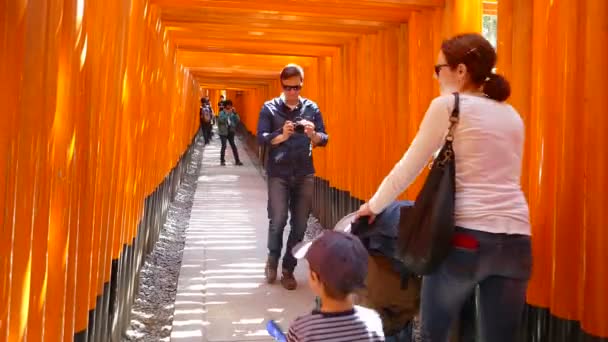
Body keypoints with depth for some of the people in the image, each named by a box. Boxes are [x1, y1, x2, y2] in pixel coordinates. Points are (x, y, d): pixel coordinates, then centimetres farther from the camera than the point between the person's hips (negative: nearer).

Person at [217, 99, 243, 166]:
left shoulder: (232, 113, 4)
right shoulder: (222, 113, -5)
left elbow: (238, 120, -3)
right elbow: (221, 120, -22)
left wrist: (235, 113, -15)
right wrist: (227, 113, -24)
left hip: (230, 132, 3)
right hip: (223, 132, -3)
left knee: (233, 146, 1)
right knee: (224, 146, -7)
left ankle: (237, 161, 4)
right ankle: (222, 161, 6)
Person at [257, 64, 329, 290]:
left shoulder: (311, 108, 5)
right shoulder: (270, 108, 0)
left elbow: (324, 139, 4)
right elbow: (261, 138, -6)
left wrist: (313, 135, -19)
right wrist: (281, 136, -24)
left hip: (305, 174, 2)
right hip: (278, 173, -2)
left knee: (299, 224, 4)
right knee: (278, 219, -8)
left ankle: (288, 269, 19)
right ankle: (272, 258, 20)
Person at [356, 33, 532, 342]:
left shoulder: (448, 105, -1)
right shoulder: (512, 116, 17)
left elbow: (409, 167, 3)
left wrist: (373, 206, 17)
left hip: (466, 235, -5)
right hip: (515, 239, 6)